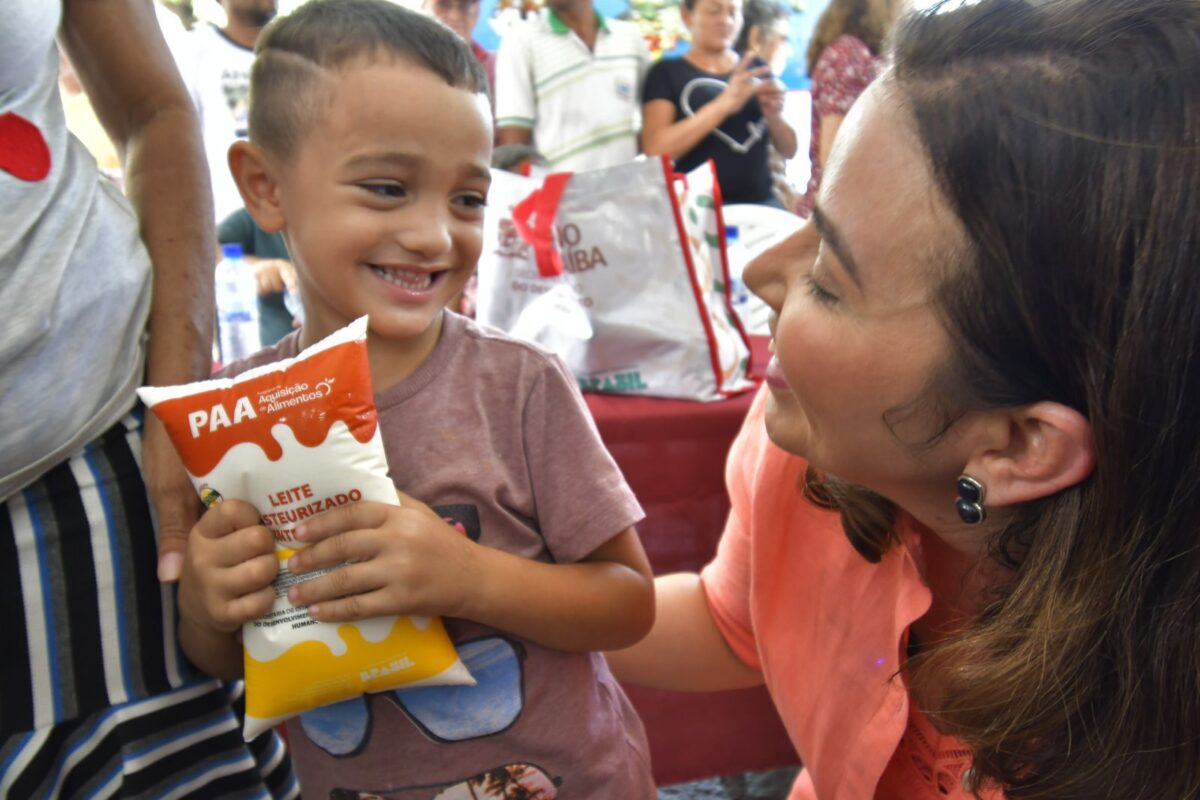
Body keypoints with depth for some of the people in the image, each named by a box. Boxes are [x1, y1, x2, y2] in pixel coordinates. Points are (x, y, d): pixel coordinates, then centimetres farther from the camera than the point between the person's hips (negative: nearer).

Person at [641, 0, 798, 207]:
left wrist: (775, 116, -8)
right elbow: (655, 150, -14)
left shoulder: (756, 69, 12)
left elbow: (789, 151, 13)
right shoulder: (667, 73, 2)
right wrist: (723, 105, -22)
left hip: (761, 202, 4)